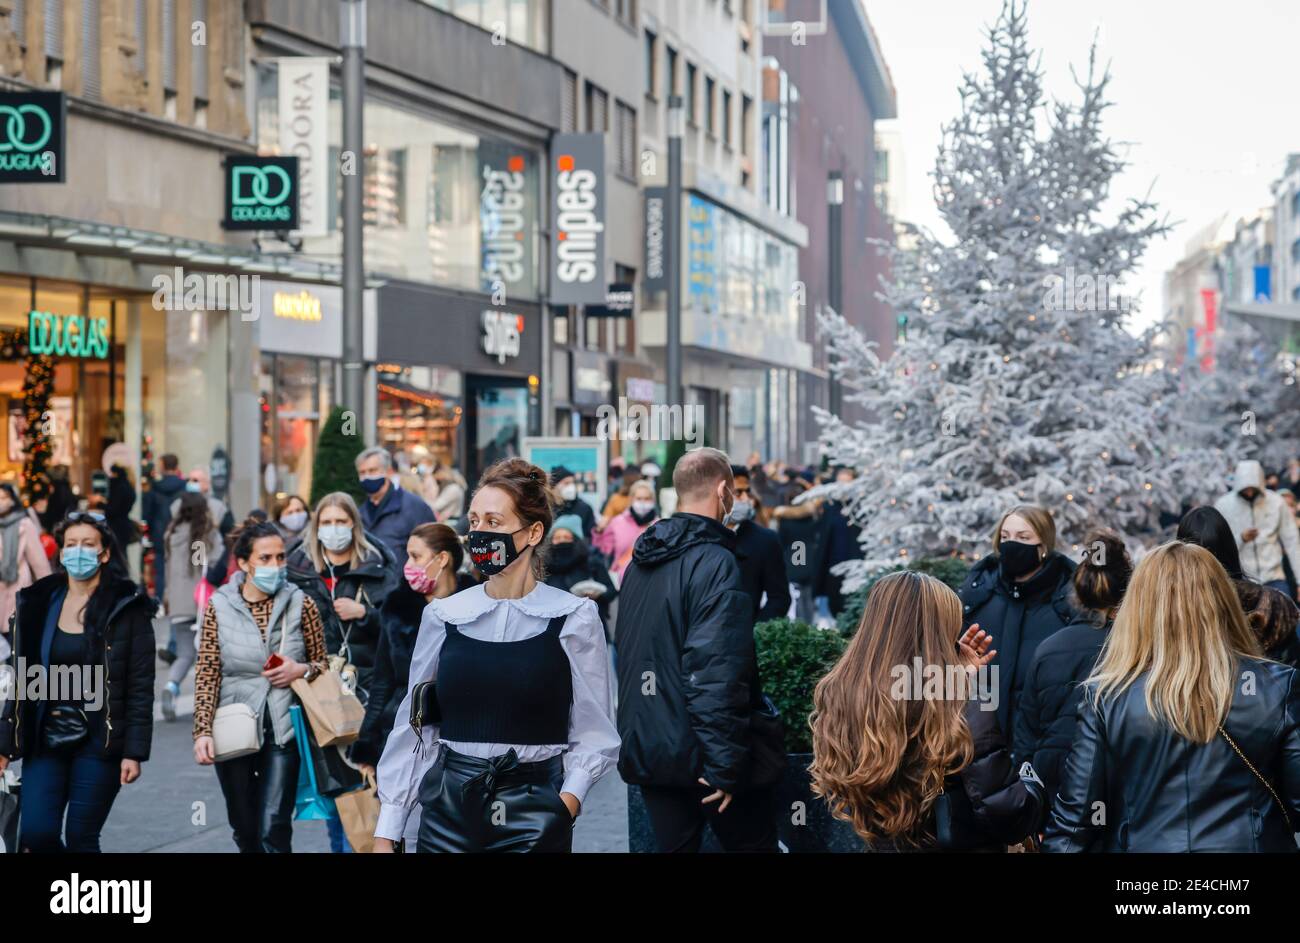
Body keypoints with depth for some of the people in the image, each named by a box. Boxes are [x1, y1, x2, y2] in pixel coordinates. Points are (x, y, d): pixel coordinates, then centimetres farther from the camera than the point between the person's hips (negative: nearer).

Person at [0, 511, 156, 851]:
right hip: (46, 738, 3)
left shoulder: (127, 607, -4)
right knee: (36, 834, -6)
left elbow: (141, 687, -6)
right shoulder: (38, 603, 7)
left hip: (99, 742, -3)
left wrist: (134, 751, -12)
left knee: (80, 838, -3)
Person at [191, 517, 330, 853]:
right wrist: (203, 731, -11)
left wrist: (302, 670, -13)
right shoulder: (219, 606, -2)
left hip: (282, 730, -1)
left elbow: (322, 665, 9)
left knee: (273, 830, -11)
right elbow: (207, 675, -2)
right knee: (245, 831, 12)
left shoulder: (300, 604, -1)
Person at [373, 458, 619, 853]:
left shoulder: (574, 618, -3)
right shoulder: (443, 616, 4)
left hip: (533, 812, -2)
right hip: (448, 808, 2)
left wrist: (567, 802, -20)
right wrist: (386, 834, 5)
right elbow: (413, 729, 8)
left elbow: (594, 735, -3)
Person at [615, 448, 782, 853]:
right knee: (754, 844, 6)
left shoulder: (640, 563, 11)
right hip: (696, 753, -7)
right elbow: (717, 675, -23)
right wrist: (724, 765, -22)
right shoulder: (715, 564, -15)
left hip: (645, 749, 7)